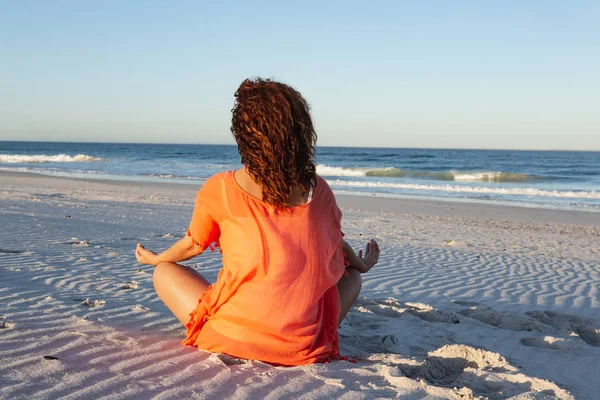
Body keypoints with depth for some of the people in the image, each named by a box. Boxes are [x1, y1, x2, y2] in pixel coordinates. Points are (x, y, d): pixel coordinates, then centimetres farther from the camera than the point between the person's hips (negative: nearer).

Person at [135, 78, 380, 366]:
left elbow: (192, 246, 8)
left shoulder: (218, 189, -9)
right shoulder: (318, 190, -3)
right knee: (351, 276, 30)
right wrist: (361, 265, 39)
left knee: (165, 274, 21)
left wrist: (155, 259, 31)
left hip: (230, 340, -2)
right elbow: (336, 245, 15)